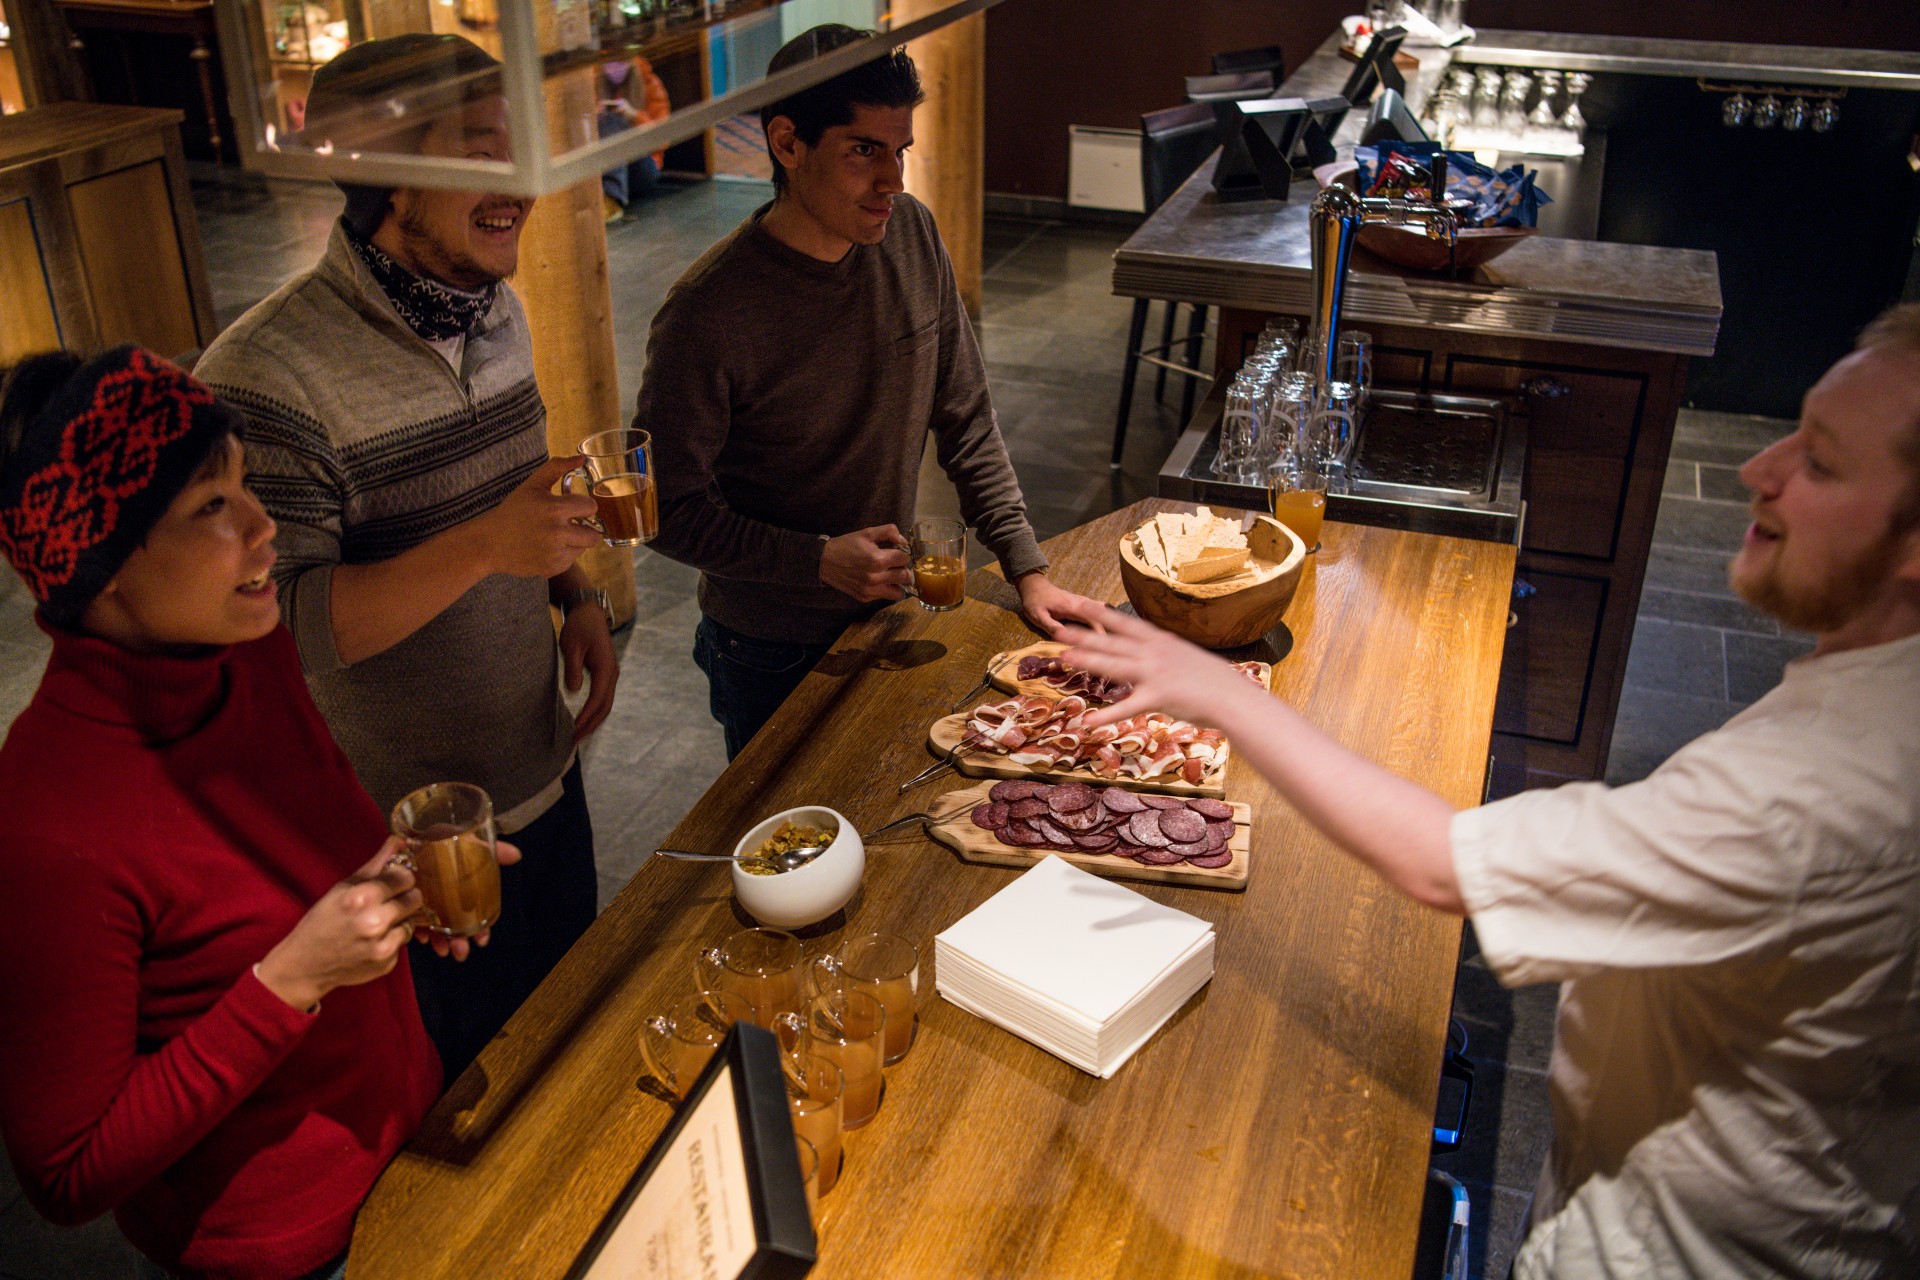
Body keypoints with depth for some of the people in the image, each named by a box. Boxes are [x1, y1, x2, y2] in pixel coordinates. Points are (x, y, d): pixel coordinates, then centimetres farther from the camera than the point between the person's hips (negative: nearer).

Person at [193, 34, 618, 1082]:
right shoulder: (265, 376, -26)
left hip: (543, 770, 7)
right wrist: (482, 548, -40)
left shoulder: (494, 311, 1)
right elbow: (278, 626, -28)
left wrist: (577, 596, -4)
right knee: (470, 1080, 16)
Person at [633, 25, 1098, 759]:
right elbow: (673, 511, -18)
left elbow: (966, 422, 0)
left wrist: (1027, 568, -4)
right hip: (771, 655, -5)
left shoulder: (912, 236, -8)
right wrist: (819, 560, -27)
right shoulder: (706, 312, -25)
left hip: (888, 616, 5)